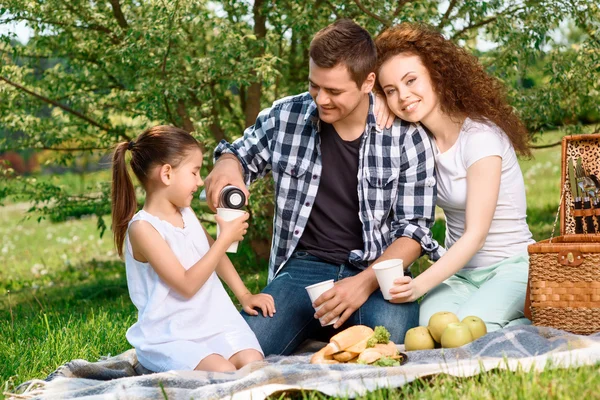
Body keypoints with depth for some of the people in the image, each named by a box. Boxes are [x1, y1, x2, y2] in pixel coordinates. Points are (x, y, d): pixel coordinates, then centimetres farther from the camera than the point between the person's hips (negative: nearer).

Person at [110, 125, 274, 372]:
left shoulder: (186, 213, 9)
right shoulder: (143, 227, -16)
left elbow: (214, 254, 25)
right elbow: (186, 285, -20)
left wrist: (244, 295, 18)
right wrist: (225, 239, -17)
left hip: (215, 322, 7)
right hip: (169, 337, -6)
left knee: (253, 362, -18)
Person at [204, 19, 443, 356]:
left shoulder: (406, 137, -5)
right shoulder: (285, 117, 1)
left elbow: (414, 227, -4)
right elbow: (242, 154, 21)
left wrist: (366, 282, -21)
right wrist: (227, 164, -6)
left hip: (378, 271, -1)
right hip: (304, 269, 2)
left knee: (392, 340, -34)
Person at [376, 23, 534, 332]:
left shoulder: (480, 137, -17)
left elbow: (476, 235, -18)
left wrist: (421, 284, -28)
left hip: (508, 268, -5)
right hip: (458, 271, 5)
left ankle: (528, 324, -3)